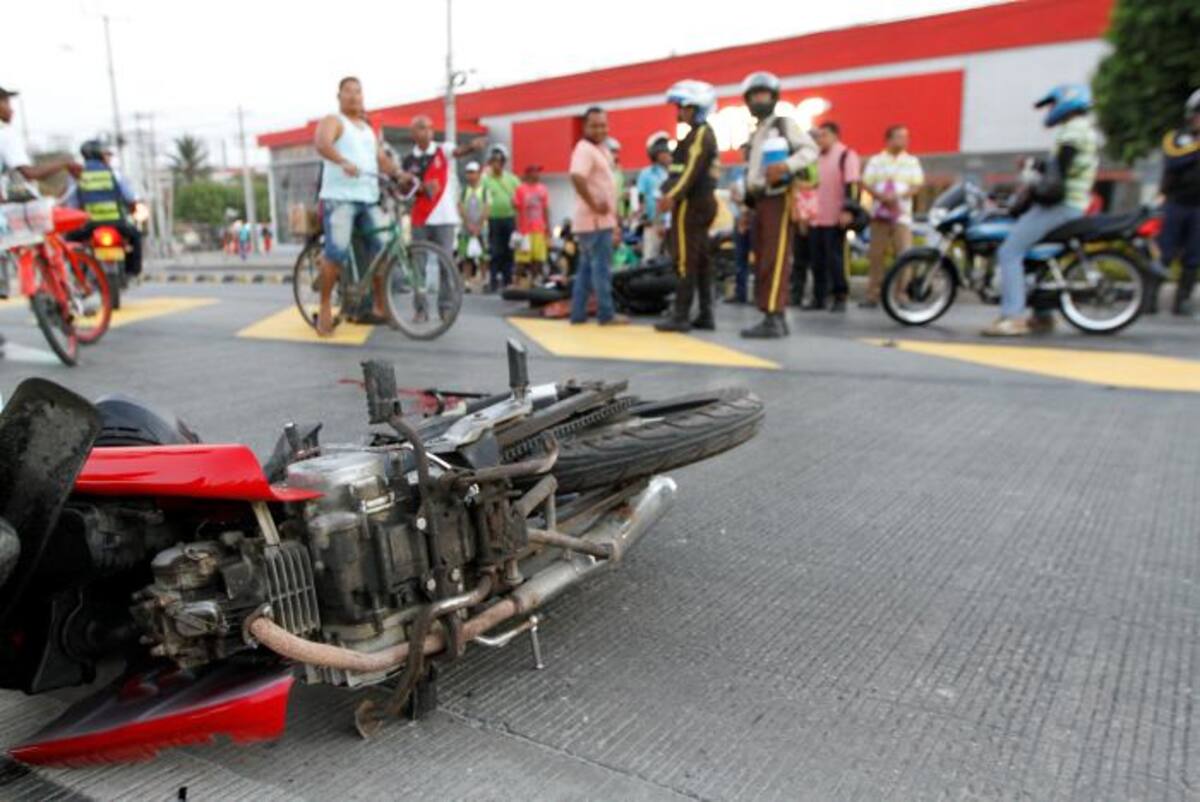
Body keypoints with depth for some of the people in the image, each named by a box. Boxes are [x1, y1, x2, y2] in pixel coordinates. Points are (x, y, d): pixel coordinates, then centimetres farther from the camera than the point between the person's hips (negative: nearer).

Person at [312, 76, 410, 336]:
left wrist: (399, 173, -5)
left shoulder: (368, 128, 25)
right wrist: (343, 162, -36)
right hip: (339, 197, -6)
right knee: (336, 253, -16)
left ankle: (381, 305, 11)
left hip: (369, 198, 6)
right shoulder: (332, 121, 4)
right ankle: (325, 307, -2)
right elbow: (321, 143, -16)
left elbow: (382, 158, 16)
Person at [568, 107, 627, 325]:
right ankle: (606, 314, 0)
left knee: (586, 267, 10)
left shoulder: (602, 150, 19)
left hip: (602, 220, 10)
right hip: (595, 220, -10)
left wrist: (614, 221, 22)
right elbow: (577, 177, -30)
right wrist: (593, 204, -23)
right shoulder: (584, 149, -12)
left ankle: (578, 314, 15)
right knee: (602, 267, -6)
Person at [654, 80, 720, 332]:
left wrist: (673, 195, -31)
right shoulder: (702, 134, 21)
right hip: (701, 201, 10)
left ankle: (680, 316, -10)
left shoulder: (700, 134, -10)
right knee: (700, 260, 9)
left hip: (691, 204, -10)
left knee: (685, 260, -10)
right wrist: (671, 193, 19)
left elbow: (692, 169, -23)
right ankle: (705, 315, 11)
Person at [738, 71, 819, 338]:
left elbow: (811, 149, -9)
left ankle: (772, 320, -18)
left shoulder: (785, 123, 3)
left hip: (780, 198, -8)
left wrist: (787, 165, -25)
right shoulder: (755, 134, 26)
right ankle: (776, 319, 9)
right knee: (764, 261, 6)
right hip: (760, 200, 9)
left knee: (775, 260, -14)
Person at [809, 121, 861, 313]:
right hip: (818, 219, 7)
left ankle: (840, 297, -1)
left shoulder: (846, 155, -3)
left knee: (834, 259, -7)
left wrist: (847, 210, -21)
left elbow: (852, 186, -12)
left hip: (835, 219, -7)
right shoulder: (819, 159, 20)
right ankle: (818, 297, 11)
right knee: (818, 261, 6)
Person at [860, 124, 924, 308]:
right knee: (876, 255, 1)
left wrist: (900, 196, -16)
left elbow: (917, 185, 2)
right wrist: (881, 196, -14)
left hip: (902, 213, 0)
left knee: (904, 255, -10)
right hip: (879, 212, 1)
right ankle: (873, 294, 7)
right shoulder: (875, 160, 11)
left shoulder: (912, 161, 10)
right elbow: (866, 183, 3)